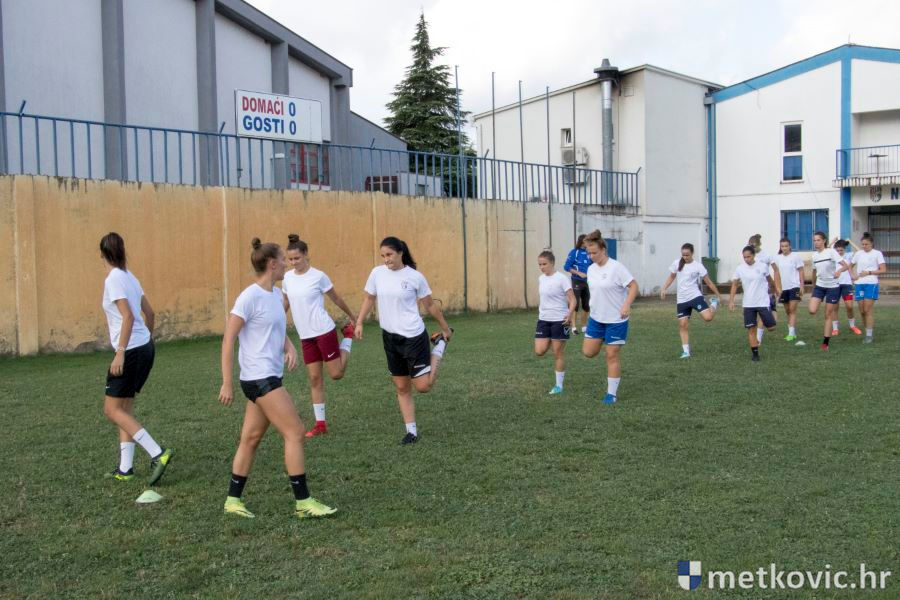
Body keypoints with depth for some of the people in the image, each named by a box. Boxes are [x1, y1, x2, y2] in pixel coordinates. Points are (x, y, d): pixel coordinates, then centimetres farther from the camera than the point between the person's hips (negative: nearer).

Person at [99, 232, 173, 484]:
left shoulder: (113, 280, -12)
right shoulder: (129, 277, 12)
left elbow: (128, 317, -21)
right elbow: (150, 313, 18)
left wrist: (120, 353, -21)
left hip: (131, 351, -9)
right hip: (145, 348, 9)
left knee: (112, 410, -1)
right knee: (125, 408, 14)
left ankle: (158, 454, -11)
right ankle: (125, 468, 16)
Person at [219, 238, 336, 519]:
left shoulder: (276, 294, 10)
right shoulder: (250, 297, -15)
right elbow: (228, 340, -13)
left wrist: (290, 348, -2)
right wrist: (227, 383, -14)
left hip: (268, 378, 9)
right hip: (260, 378, -9)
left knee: (250, 439, 13)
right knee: (295, 433, -8)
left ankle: (233, 500, 22)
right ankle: (303, 502, -2)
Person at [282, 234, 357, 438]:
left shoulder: (318, 276, -11)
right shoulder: (287, 278, 4)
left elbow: (336, 299, 0)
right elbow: (286, 303, 17)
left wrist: (353, 317, 9)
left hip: (324, 331, -5)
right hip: (305, 336, 5)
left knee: (336, 374, -2)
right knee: (314, 378, 4)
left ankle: (348, 336, 23)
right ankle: (320, 424, 10)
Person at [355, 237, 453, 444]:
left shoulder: (415, 277, -10)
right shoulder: (377, 273, -1)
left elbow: (430, 305, 0)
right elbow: (369, 299, 14)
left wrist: (446, 328, 8)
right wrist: (359, 323, 5)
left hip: (413, 336, -4)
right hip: (390, 337, 4)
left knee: (423, 386, -5)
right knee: (402, 388, 9)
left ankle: (439, 347, 19)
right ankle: (411, 431, 18)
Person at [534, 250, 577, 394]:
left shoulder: (561, 279, -13)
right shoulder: (541, 278, 7)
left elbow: (573, 299, -15)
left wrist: (570, 313, -30)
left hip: (559, 320, -6)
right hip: (543, 319, 6)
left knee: (558, 354, 1)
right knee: (539, 351, -6)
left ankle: (559, 385, 12)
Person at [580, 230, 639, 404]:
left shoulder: (616, 267, -17)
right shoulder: (591, 269, 4)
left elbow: (633, 286, -15)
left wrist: (627, 305, -26)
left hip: (616, 320, -6)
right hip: (596, 318, 6)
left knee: (612, 356, 0)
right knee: (588, 352, 2)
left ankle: (612, 393, 10)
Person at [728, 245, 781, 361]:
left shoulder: (762, 267, -4)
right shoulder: (740, 269, -4)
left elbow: (770, 280, 14)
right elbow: (734, 285, 1)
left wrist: (776, 289, 24)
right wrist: (731, 301, -6)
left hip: (763, 302, 0)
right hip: (748, 304, 0)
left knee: (771, 327, -2)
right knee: (751, 329, -1)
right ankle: (755, 354, 8)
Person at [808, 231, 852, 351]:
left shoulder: (831, 252, -11)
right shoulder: (814, 255, 5)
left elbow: (846, 265, -18)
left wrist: (839, 271, -38)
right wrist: (814, 285, 22)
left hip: (832, 286, -4)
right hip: (819, 286, 4)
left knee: (828, 315, 0)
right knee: (812, 310, -17)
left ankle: (826, 342, 8)